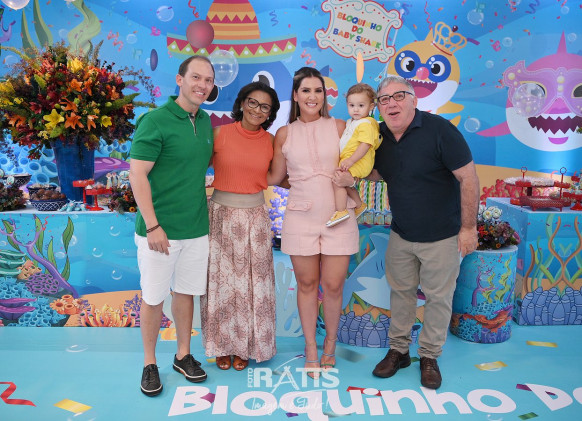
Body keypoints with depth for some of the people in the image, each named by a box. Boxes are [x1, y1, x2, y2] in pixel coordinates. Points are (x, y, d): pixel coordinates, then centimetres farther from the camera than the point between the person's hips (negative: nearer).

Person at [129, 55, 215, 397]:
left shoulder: (206, 122, 8)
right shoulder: (155, 120, -12)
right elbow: (137, 175, -15)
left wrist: (206, 214, 14)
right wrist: (152, 226, -18)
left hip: (197, 228, 6)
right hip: (160, 230, -5)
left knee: (186, 291, 15)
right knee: (154, 298, 7)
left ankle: (184, 355, 31)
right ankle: (150, 363, 25)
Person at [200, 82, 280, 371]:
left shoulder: (269, 141, 2)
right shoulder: (220, 134, -5)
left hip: (254, 217, 2)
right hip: (221, 215, -1)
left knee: (251, 283, 8)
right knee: (221, 282, 7)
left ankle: (245, 345, 27)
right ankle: (223, 345, 26)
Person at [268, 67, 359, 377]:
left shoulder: (339, 127, 5)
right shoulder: (284, 134, 7)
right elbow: (274, 177, 12)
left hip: (338, 216, 0)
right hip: (300, 217, 1)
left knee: (333, 285, 3)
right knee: (306, 284, 8)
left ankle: (330, 344, 28)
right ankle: (311, 348, 26)